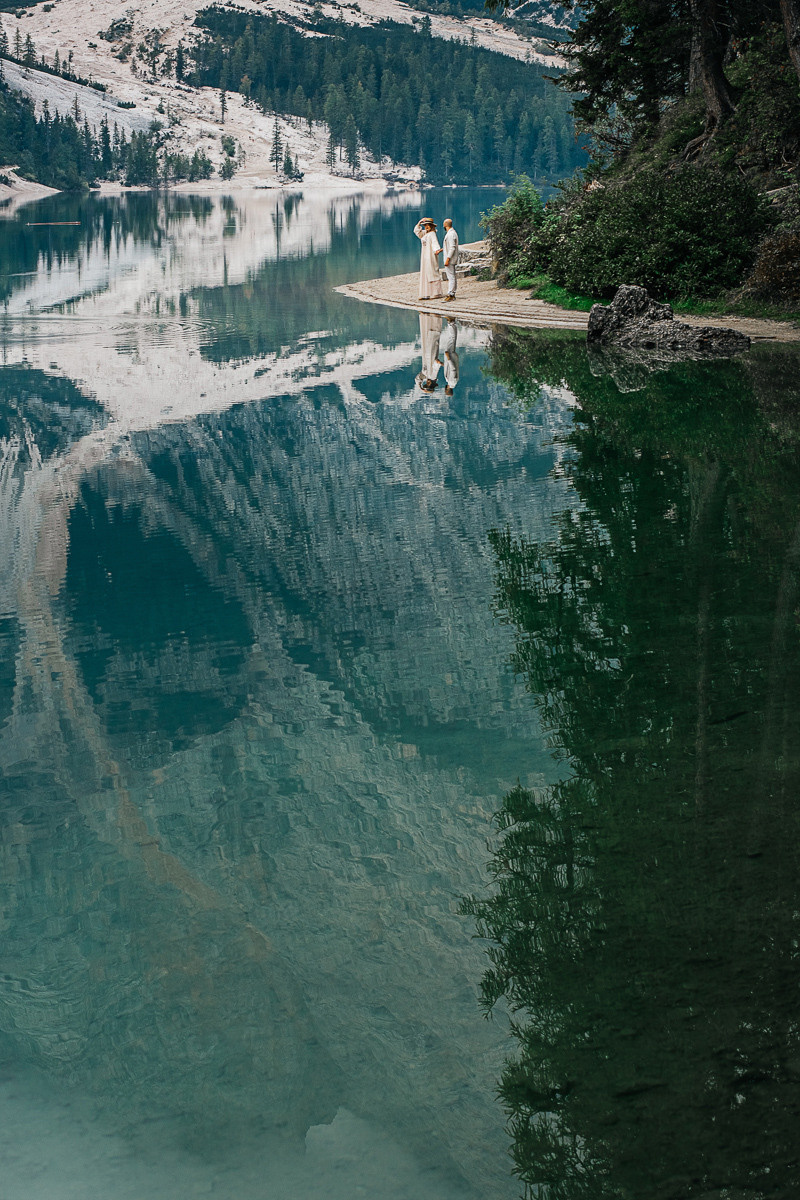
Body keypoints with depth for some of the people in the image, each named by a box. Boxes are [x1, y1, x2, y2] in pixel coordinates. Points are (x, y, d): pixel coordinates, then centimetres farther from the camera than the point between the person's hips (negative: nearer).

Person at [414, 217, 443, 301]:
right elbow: (417, 231, 23)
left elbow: (435, 243, -26)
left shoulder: (432, 234, -12)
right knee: (425, 275, 8)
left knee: (432, 274, -9)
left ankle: (436, 294, -8)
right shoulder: (425, 233, 15)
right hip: (425, 256, 10)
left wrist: (437, 250, -45)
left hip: (431, 256, -10)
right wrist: (420, 222, 10)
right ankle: (427, 294, 10)